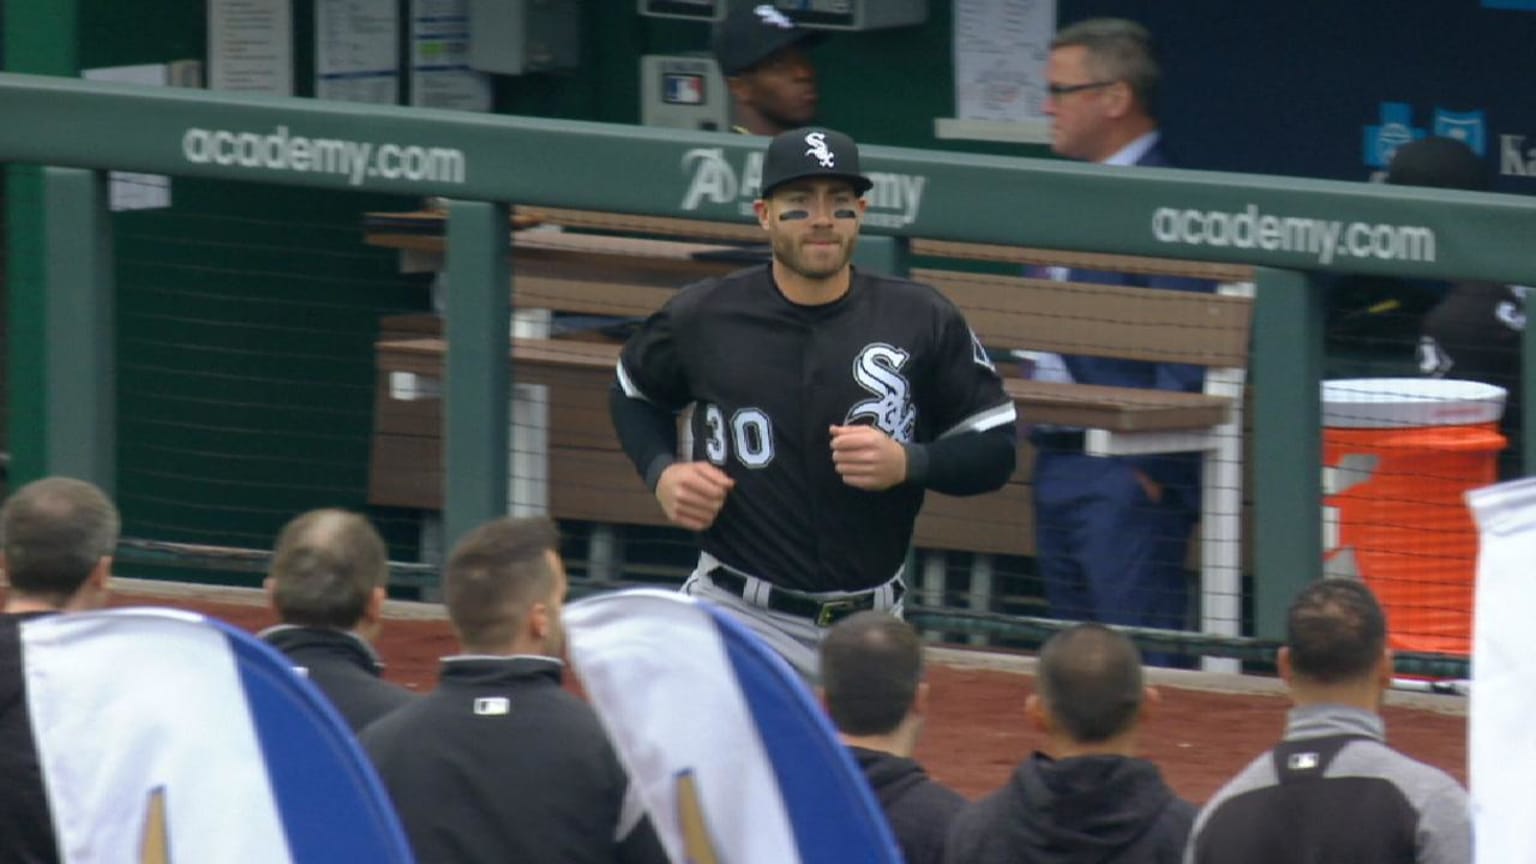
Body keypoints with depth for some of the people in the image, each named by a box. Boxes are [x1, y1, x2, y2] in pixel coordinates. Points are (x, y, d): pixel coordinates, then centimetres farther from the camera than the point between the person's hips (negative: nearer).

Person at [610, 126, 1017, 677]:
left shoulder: (923, 322, -3)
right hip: (739, 615, -2)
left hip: (869, 628, 2)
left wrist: (909, 463, -17)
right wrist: (660, 472, -3)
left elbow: (996, 449, 2)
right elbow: (635, 395, 17)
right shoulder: (702, 318, -3)